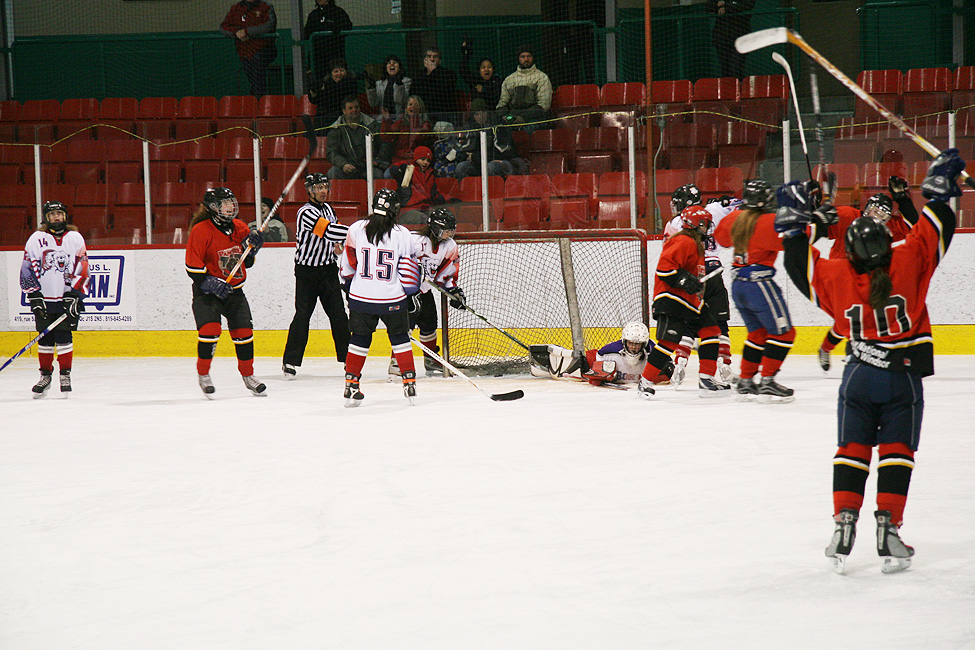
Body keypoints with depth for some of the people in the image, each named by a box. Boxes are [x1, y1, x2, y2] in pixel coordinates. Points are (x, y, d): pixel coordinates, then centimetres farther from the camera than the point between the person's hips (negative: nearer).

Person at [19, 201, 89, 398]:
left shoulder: (75, 238, 5)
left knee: (64, 335, -6)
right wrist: (34, 296, -5)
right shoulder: (37, 239, 3)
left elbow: (82, 269, 4)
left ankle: (65, 374, 3)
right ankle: (45, 375, 10)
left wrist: (76, 293, -5)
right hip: (43, 297, 1)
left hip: (68, 297, -1)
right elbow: (28, 269, 2)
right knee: (45, 337, 2)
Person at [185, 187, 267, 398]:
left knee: (244, 331, 2)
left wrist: (251, 246, -6)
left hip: (234, 289, 6)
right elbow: (193, 268, -15)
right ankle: (203, 375, 0)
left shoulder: (239, 228, 3)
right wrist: (211, 284, -23)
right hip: (206, 292, -5)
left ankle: (248, 375, 20)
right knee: (210, 329, -19)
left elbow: (247, 262, 13)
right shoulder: (201, 231, -15)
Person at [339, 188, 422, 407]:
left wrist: (351, 288, 24)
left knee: (360, 339, 14)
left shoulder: (356, 229, -1)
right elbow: (408, 272, -1)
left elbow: (348, 265, 8)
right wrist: (413, 296, 13)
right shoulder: (402, 235, -6)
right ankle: (409, 382, 12)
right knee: (400, 338, 15)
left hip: (361, 297, 1)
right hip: (392, 298, -1)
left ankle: (351, 385, 13)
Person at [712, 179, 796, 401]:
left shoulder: (734, 218, 7)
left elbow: (721, 236, 27)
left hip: (738, 285, 8)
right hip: (759, 283, -8)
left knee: (758, 332, 18)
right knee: (783, 332, 0)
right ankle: (767, 383, -5)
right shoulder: (769, 222, -14)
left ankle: (745, 382, 16)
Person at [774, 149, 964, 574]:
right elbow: (933, 232, -2)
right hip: (904, 379, -1)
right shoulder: (907, 262, -12)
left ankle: (844, 524, -1)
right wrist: (940, 187, 9)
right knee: (896, 454, 4)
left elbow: (802, 268, 8)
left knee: (851, 452, 10)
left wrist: (794, 229, 21)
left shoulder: (838, 276, -8)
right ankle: (887, 530, -3)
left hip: (859, 377, 1)